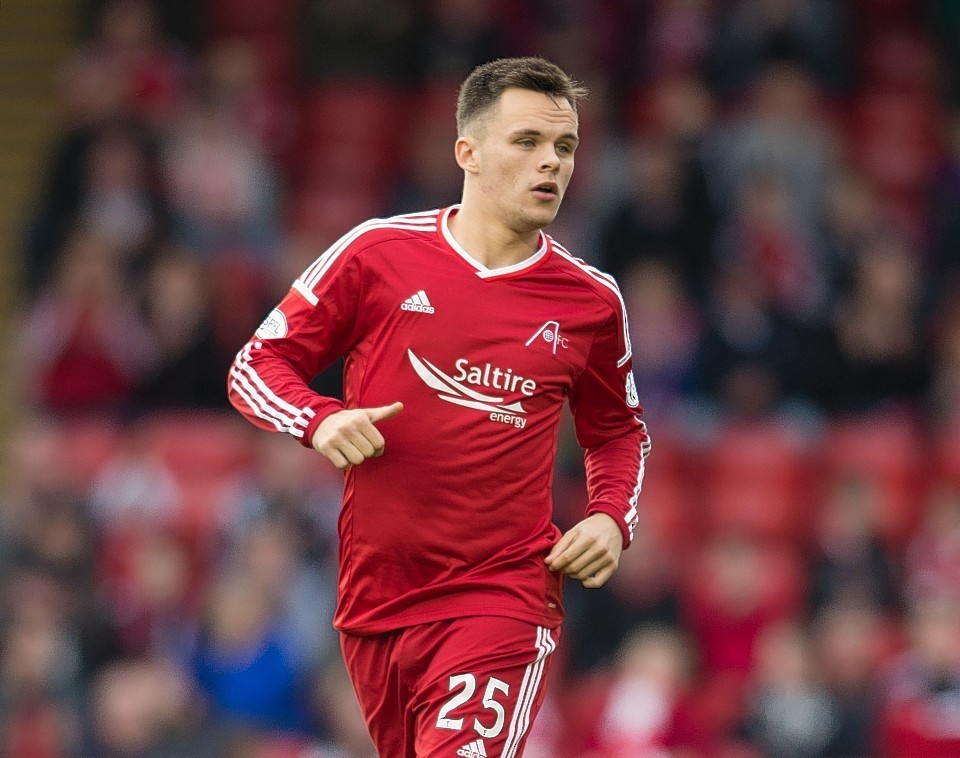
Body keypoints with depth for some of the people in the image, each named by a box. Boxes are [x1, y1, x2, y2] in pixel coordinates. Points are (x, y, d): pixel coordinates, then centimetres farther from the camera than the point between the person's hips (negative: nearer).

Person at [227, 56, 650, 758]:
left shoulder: (592, 300, 4)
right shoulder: (377, 252, -1)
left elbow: (618, 431, 21)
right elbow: (257, 365, 5)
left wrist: (612, 518, 3)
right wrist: (320, 420, -14)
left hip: (504, 595, -1)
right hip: (376, 592, 1)